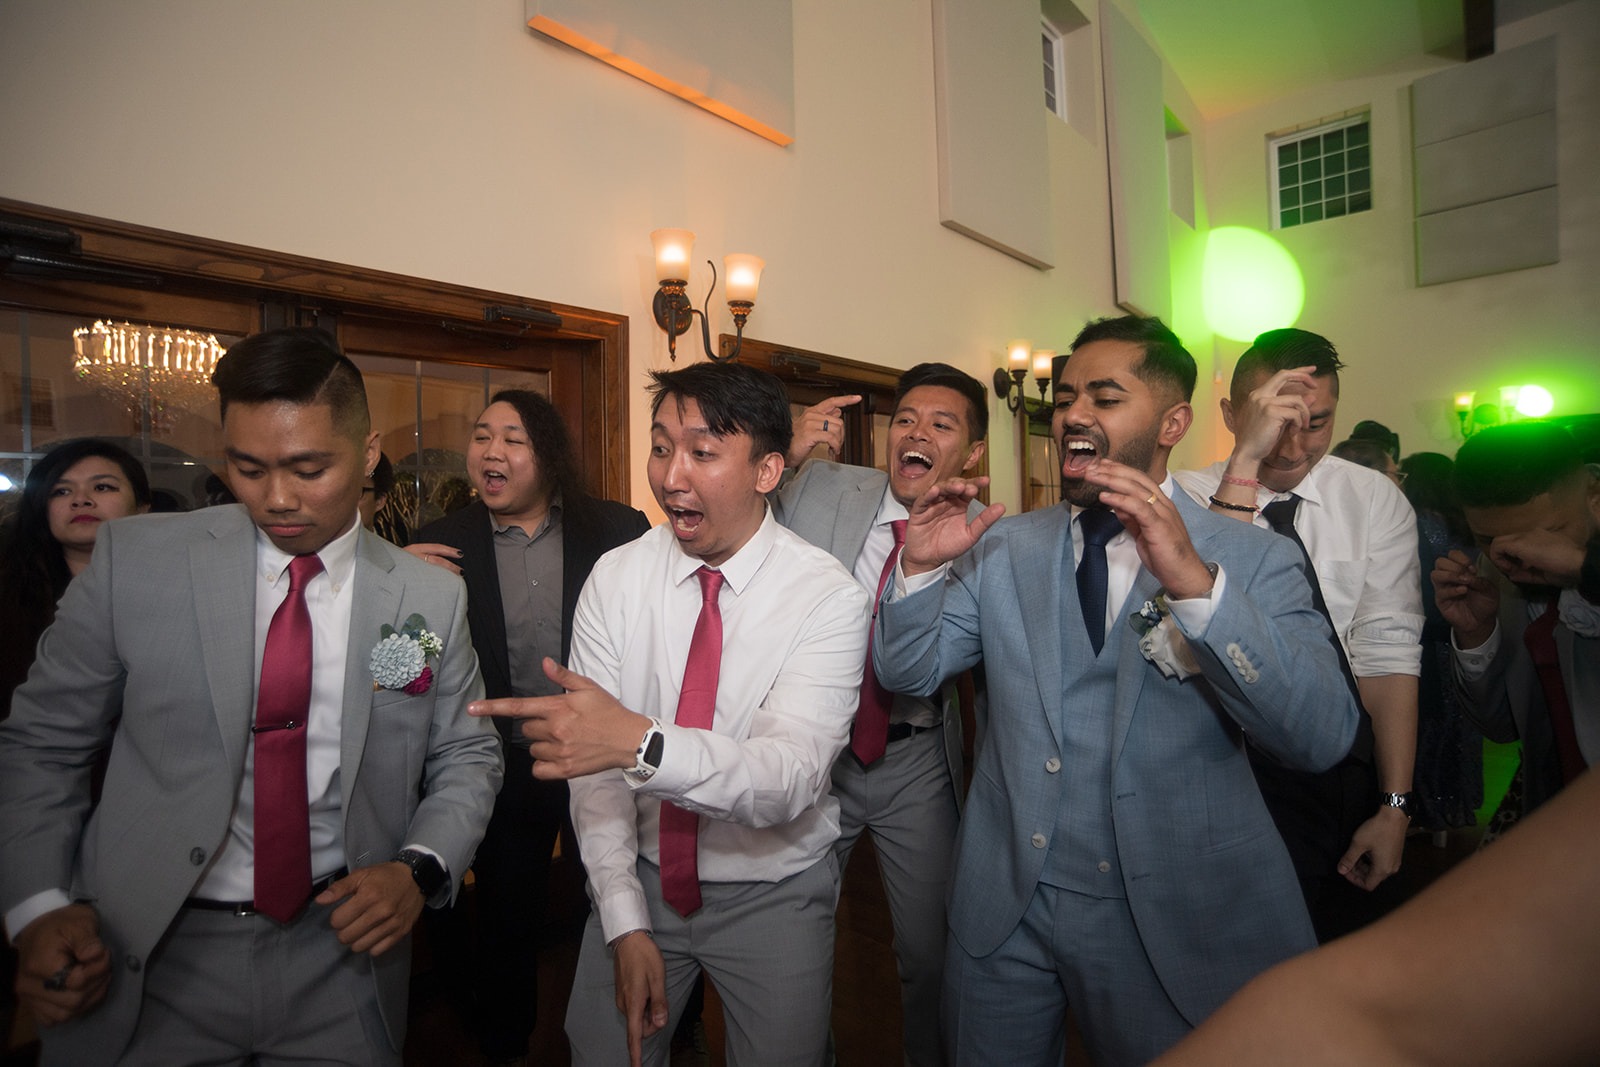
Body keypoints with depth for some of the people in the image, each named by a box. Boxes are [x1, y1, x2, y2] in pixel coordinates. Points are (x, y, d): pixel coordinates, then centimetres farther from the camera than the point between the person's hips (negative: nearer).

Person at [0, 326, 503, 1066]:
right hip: (148, 960, 0)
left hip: (343, 955, 1)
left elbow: (465, 756, 3)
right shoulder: (134, 561, -8)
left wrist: (420, 869, -12)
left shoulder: (431, 598, -7)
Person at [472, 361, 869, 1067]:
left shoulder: (829, 597, -20)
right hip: (641, 878, 3)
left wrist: (642, 742, -45)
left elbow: (791, 776, -30)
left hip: (775, 895, -2)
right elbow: (595, 765, -9)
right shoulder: (616, 578, -10)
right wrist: (626, 924, -12)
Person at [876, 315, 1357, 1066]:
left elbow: (1323, 736, -20)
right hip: (1004, 908, 3)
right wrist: (922, 567, -15)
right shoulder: (1003, 547, 1)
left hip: (1177, 921, -2)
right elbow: (907, 673, 2)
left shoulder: (1253, 561, -7)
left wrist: (1194, 582, -32)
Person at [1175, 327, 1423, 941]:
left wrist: (1394, 805, -9)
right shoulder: (1186, 498, -10)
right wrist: (1245, 462, -32)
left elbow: (1387, 652, -6)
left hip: (1351, 770, 3)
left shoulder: (1375, 500, -2)